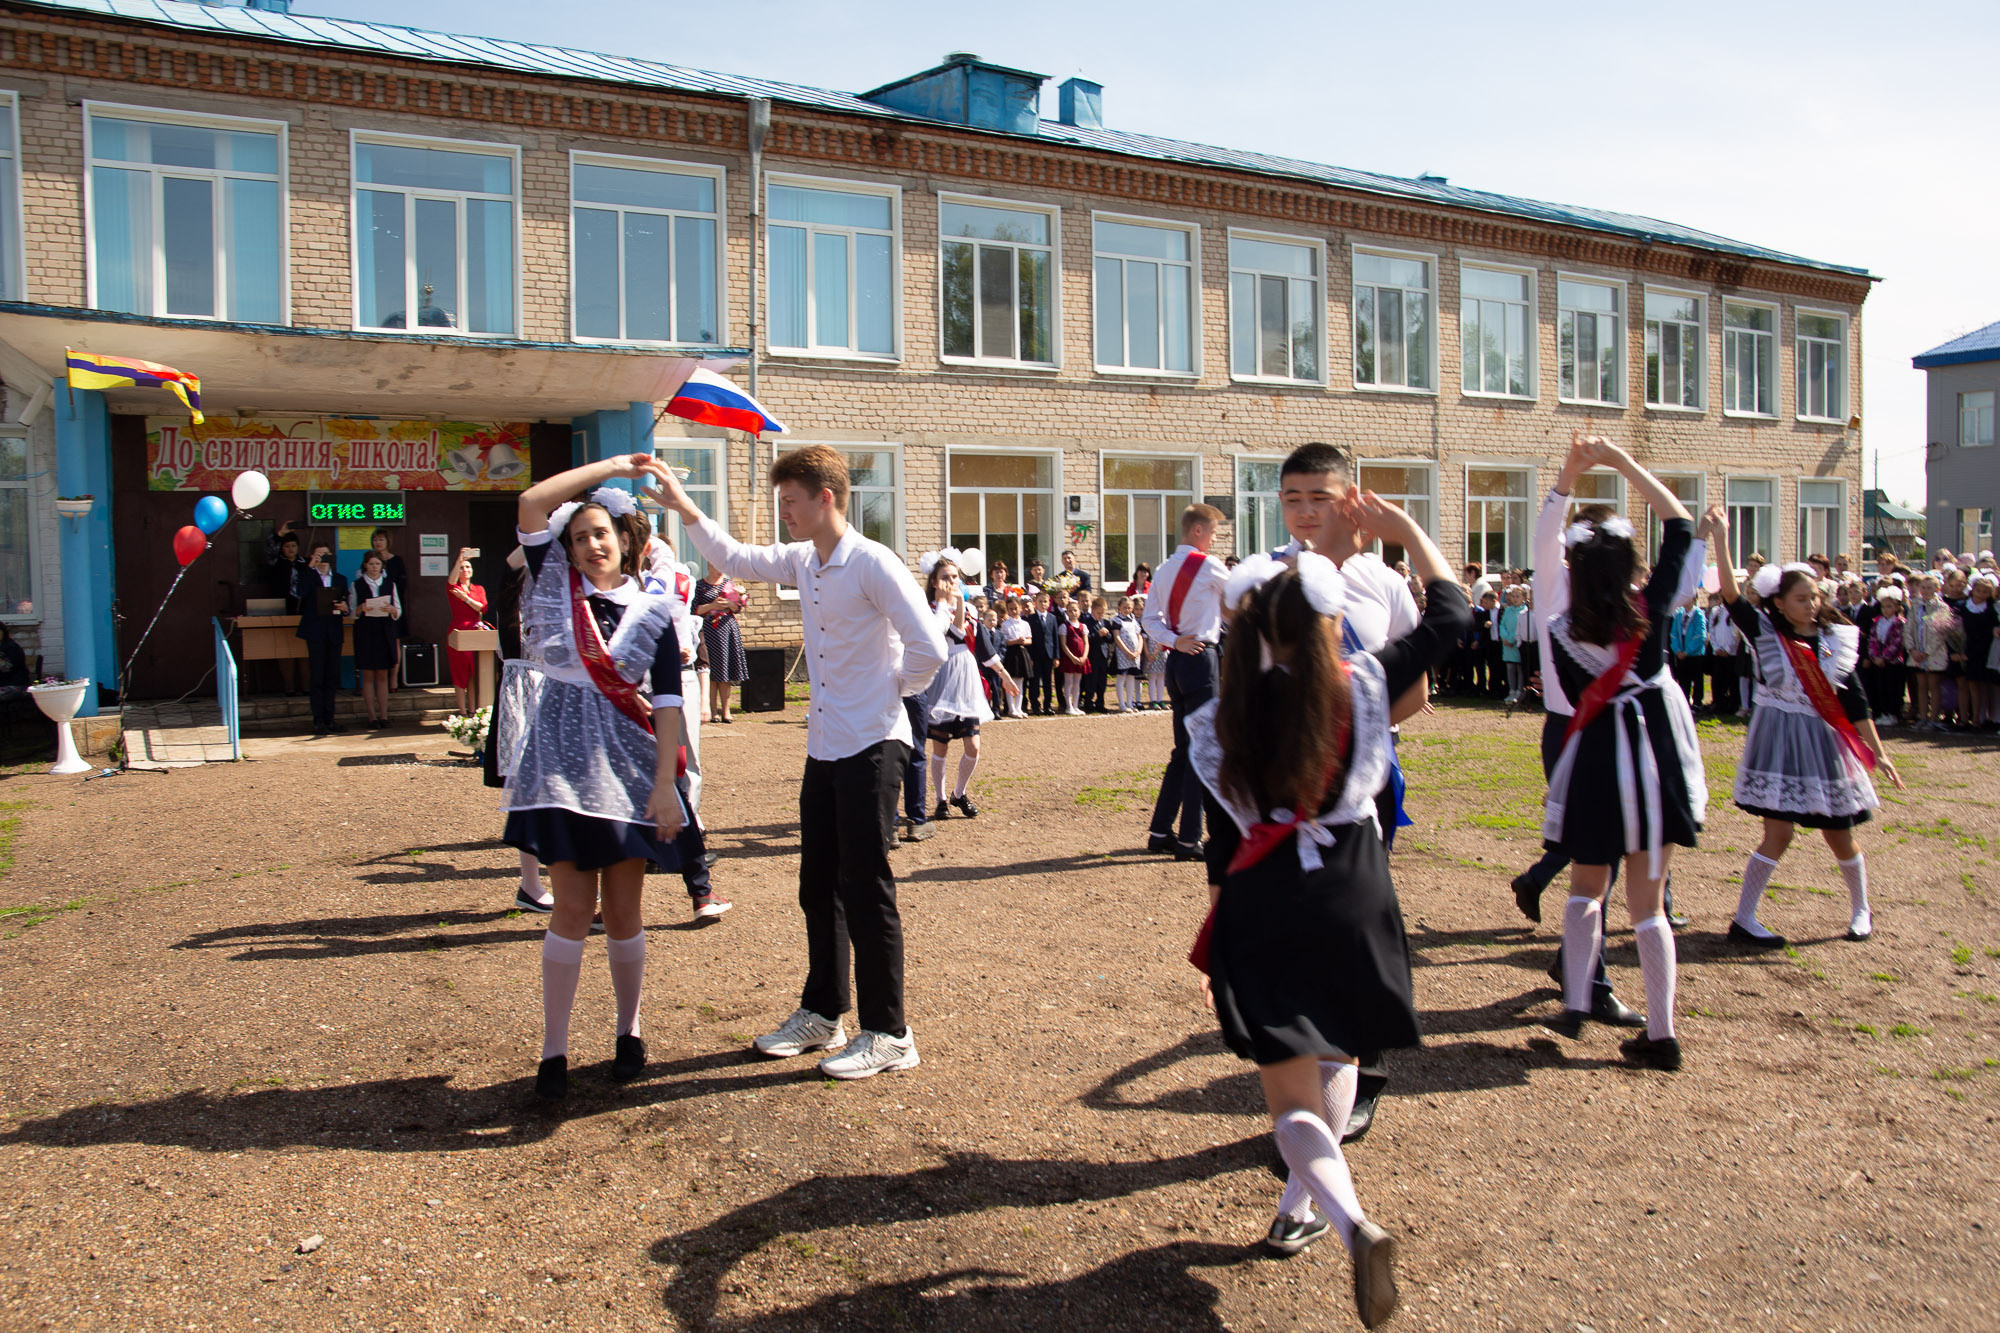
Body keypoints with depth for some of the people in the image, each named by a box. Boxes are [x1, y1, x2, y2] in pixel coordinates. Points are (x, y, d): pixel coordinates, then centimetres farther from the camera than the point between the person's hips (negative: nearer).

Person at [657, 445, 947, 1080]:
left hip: (871, 747, -8)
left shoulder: (872, 564, -16)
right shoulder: (803, 562, 9)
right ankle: (821, 1013, 31)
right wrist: (685, 509, 13)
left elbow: (929, 649, -21)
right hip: (825, 747, 8)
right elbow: (735, 559, 22)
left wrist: (894, 689, -6)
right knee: (818, 887, 16)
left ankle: (888, 1034, 10)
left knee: (866, 891, -2)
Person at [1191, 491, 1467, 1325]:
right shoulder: (1361, 688, -5)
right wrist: (1404, 529, 18)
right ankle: (1298, 1209, 32)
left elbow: (1222, 843, 3)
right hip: (1351, 904, 1)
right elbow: (1450, 614, 9)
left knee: (1291, 1096, 6)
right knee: (1337, 1057, 27)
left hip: (1261, 913, -1)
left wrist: (1216, 939, 14)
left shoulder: (1226, 720, -3)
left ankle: (1351, 1223, -18)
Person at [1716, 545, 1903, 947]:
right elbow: (1731, 596, -21)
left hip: (1824, 742, 3)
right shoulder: (1766, 633, -6)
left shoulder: (1834, 640, 2)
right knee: (1778, 835, -9)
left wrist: (1878, 752, 5)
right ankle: (1743, 920, -1)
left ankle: (1861, 910, 35)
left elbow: (1855, 701, 5)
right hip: (1779, 740, -3)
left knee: (1841, 838, 12)